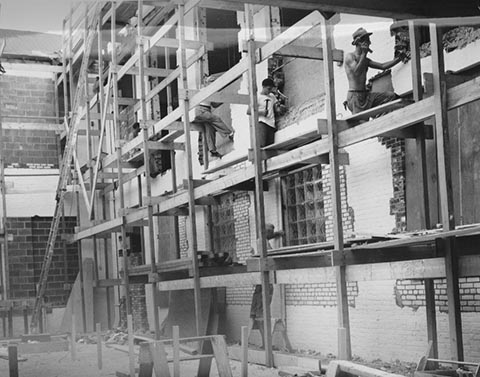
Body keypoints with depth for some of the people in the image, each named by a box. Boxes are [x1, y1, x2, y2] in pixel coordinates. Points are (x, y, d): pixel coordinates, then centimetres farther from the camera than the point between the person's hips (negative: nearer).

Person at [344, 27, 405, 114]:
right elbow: (357, 72, -20)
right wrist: (364, 53, -12)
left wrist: (399, 59, 7)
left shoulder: (365, 60, 20)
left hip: (366, 95, 8)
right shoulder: (350, 56, -4)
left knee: (391, 96, -4)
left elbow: (383, 66, 17)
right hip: (355, 96, -8)